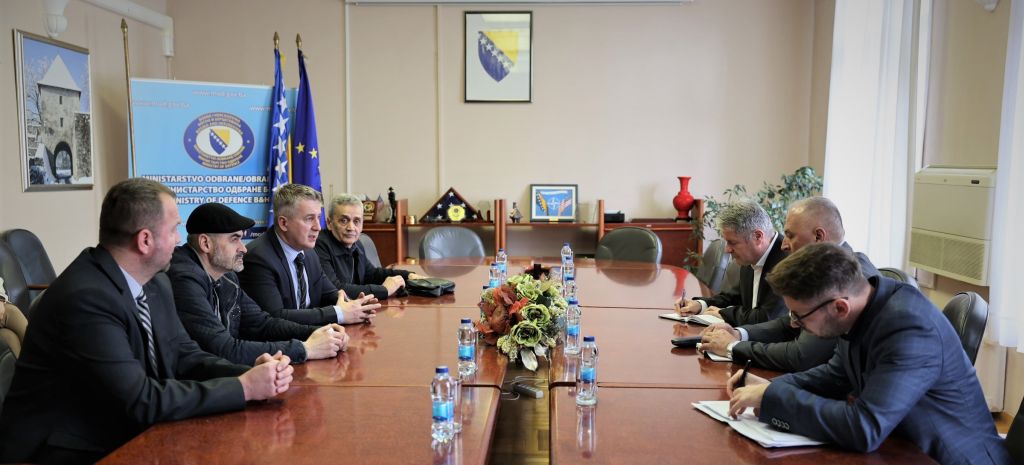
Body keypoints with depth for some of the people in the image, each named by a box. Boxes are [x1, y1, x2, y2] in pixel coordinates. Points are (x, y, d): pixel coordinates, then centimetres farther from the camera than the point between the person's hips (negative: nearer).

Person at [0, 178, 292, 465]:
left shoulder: (155, 284, 2)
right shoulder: (85, 298, -24)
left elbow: (183, 356, 4)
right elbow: (141, 400, -26)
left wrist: (252, 373, -13)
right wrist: (244, 387, -22)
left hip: (123, 439, 7)